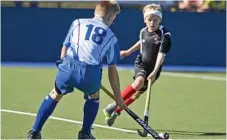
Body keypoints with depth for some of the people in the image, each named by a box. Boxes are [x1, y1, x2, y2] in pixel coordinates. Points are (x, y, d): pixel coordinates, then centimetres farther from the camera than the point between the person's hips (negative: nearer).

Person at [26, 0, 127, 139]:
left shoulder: (77, 23, 21)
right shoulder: (111, 37, 19)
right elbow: (112, 70, 18)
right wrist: (118, 97, 24)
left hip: (68, 68, 1)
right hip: (91, 72, -1)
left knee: (55, 95, 26)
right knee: (94, 97, 32)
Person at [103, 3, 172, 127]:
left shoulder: (165, 35, -18)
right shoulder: (143, 32, -2)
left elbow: (161, 55, -24)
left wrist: (154, 72, -32)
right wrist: (128, 52, 33)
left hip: (153, 69, -1)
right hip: (141, 64, 1)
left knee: (137, 93, 1)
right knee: (139, 81, -29)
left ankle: (116, 112, 20)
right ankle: (114, 105, -21)